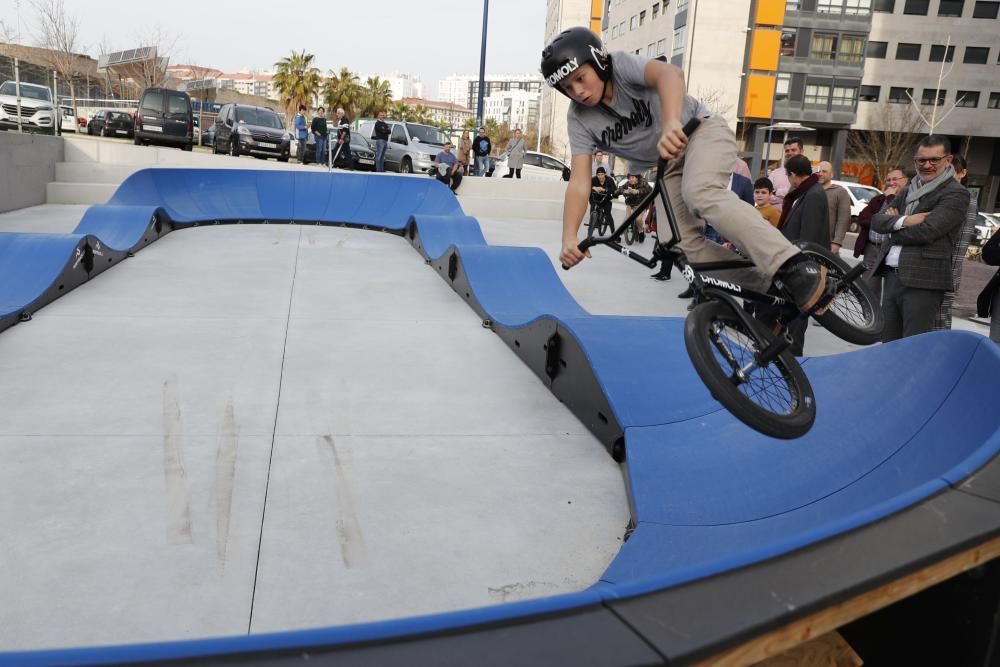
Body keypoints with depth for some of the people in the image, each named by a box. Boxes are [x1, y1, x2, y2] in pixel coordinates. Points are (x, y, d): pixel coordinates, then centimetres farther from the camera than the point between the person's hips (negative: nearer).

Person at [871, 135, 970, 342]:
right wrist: (902, 221, -12)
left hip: (924, 281, -7)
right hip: (892, 276, 7)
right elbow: (877, 220, 9)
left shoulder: (956, 194, -5)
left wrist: (892, 227, 0)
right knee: (888, 344, 13)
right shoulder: (908, 191, 18)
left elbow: (926, 231, -17)